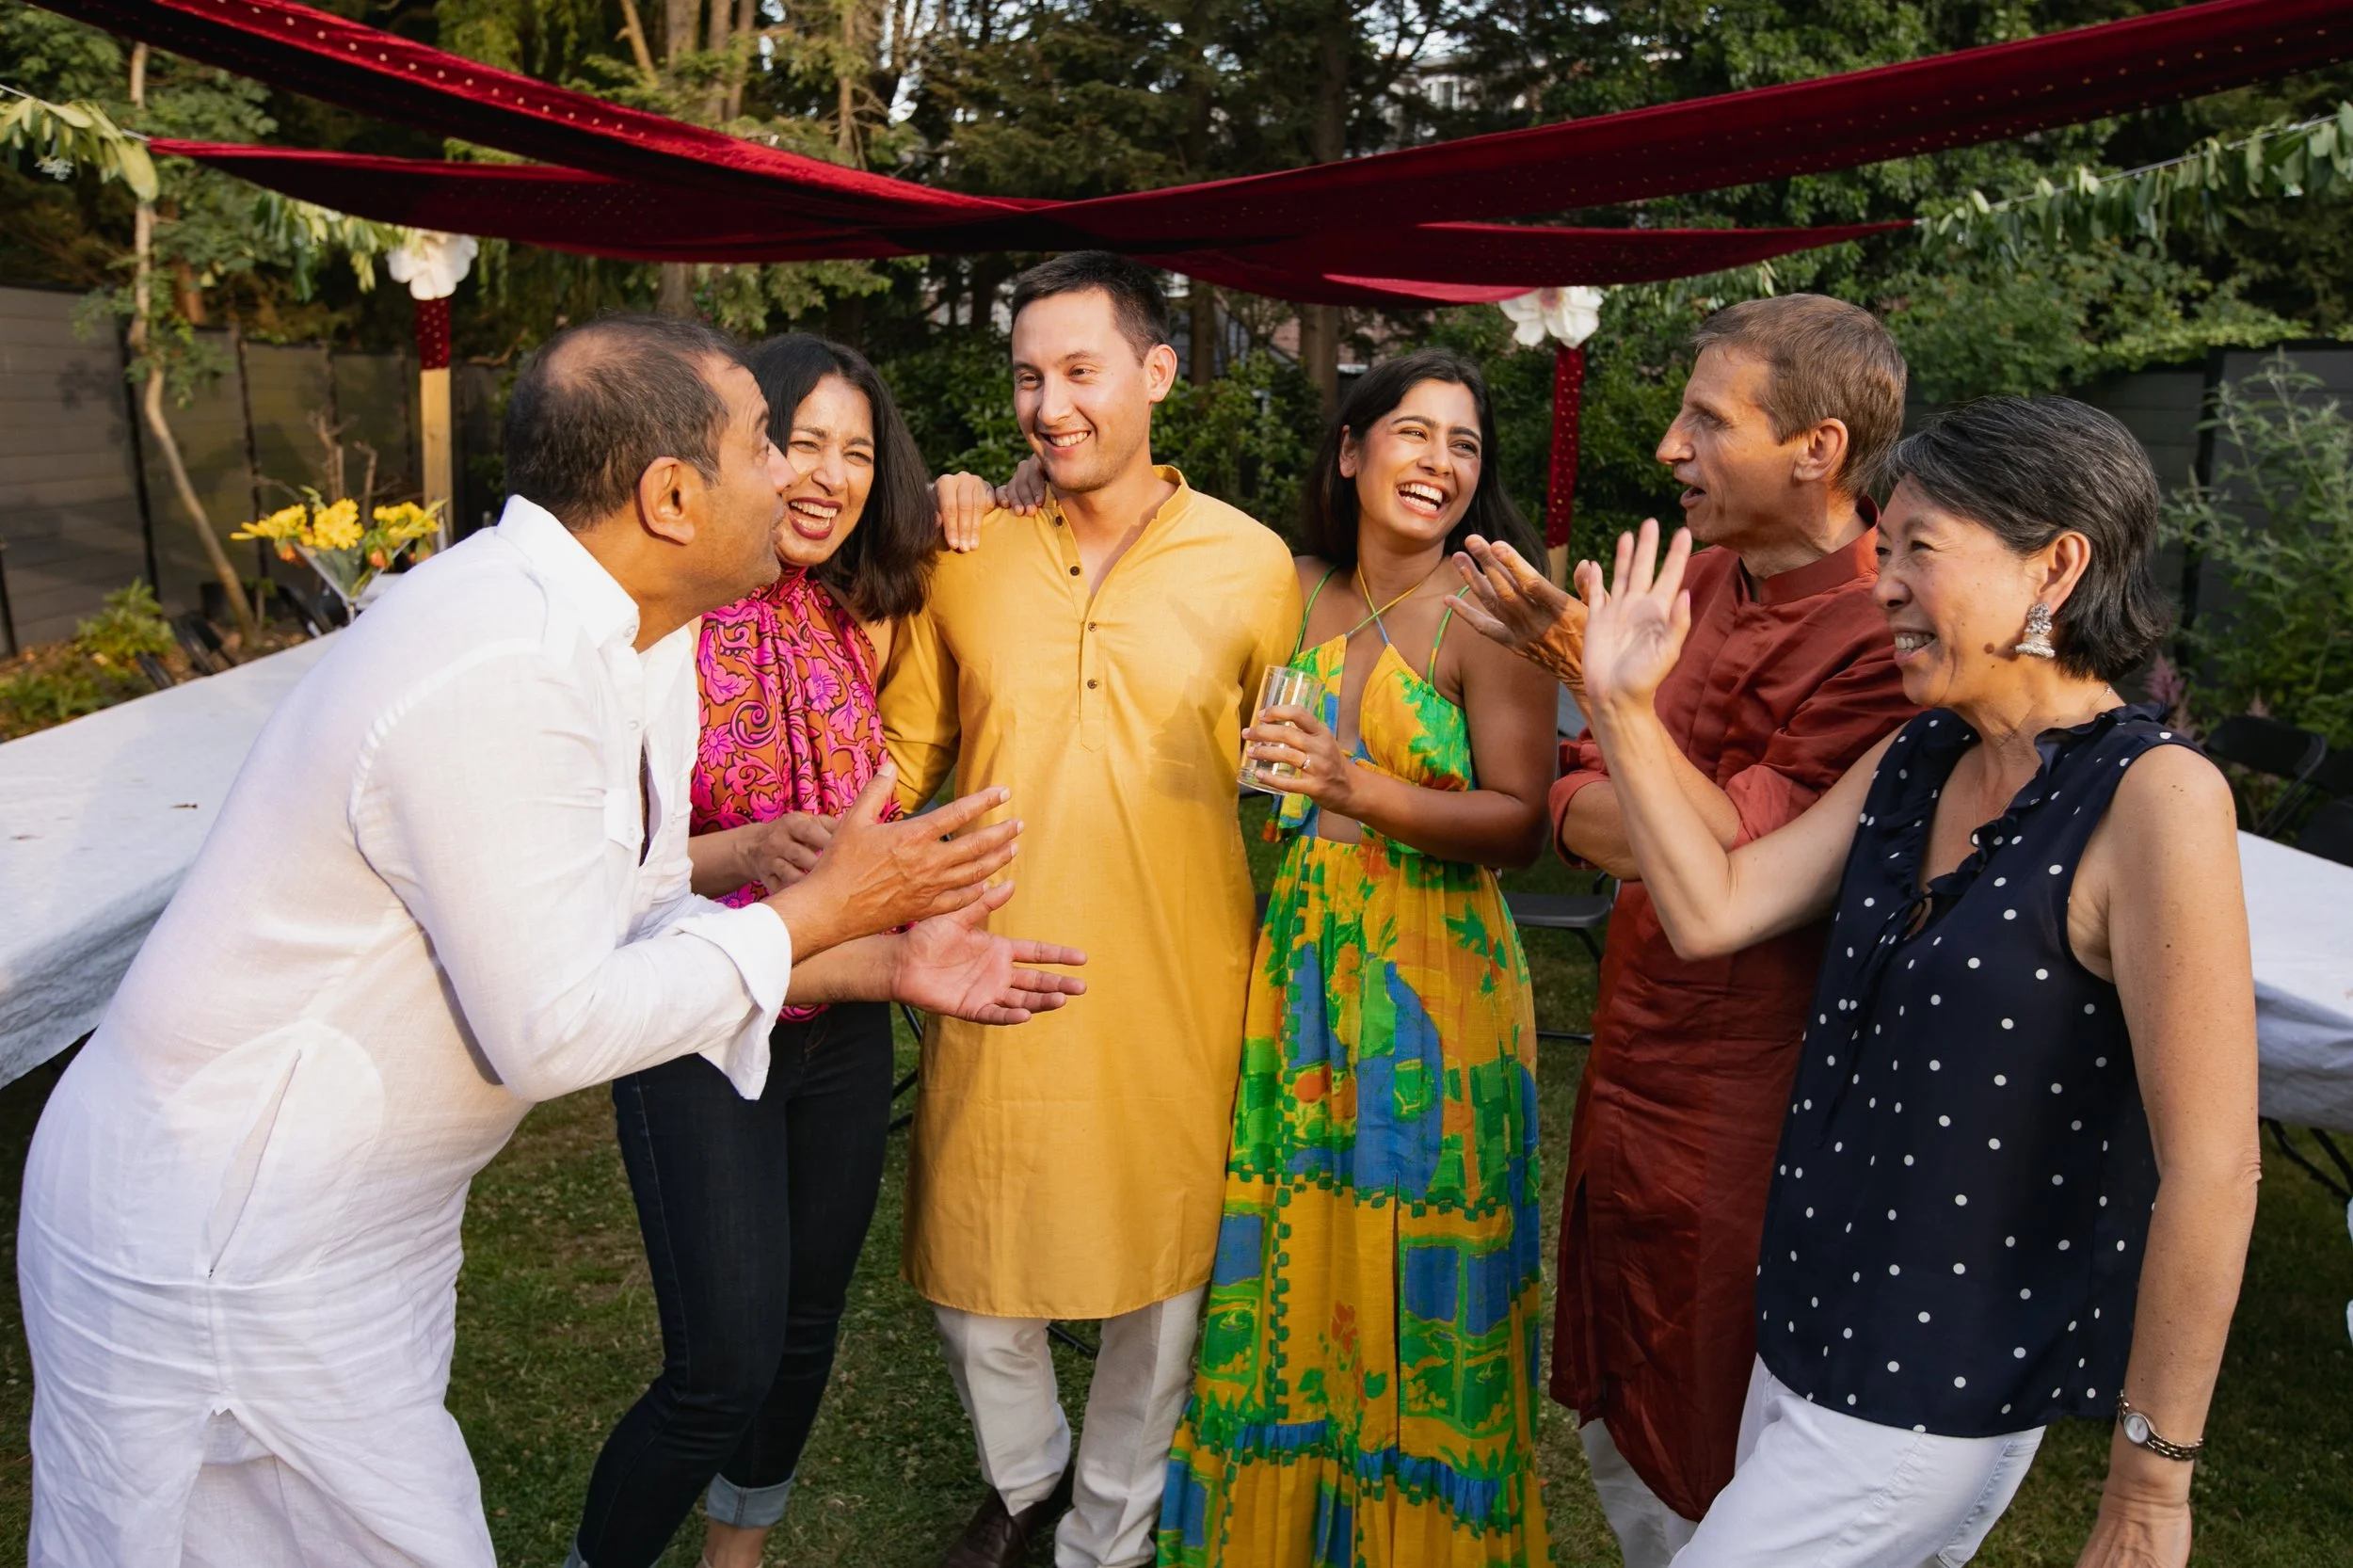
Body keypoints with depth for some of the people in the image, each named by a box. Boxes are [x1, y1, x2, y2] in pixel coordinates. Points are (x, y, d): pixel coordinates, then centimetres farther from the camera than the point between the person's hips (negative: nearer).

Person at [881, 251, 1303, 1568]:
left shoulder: (1254, 566, -2)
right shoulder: (966, 555, 0)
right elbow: (906, 753, 10)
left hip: (1175, 1003, -1)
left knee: (1159, 1286, 13)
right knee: (976, 1282, 14)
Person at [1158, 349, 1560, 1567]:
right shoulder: (1294, 592, 6)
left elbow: (1521, 825, -12)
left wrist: (1358, 791, -25)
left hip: (1430, 985, -4)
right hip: (1287, 970, 4)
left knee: (1405, 1282, 6)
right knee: (1280, 1267, 13)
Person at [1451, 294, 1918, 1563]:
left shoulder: (1885, 639, -21)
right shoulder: (1702, 580, 3)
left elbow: (1738, 864, -24)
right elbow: (1570, 803, 9)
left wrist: (1588, 660, -22)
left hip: (1747, 1094, -7)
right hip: (1633, 1062, 8)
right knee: (1618, 1417, 24)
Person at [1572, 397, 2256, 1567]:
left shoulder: (2156, 798, -20)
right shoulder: (1913, 762, 4)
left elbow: (2209, 1170, -20)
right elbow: (1713, 911, -1)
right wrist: (1623, 707, -6)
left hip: (1942, 1392, -7)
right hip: (1811, 1325, 7)